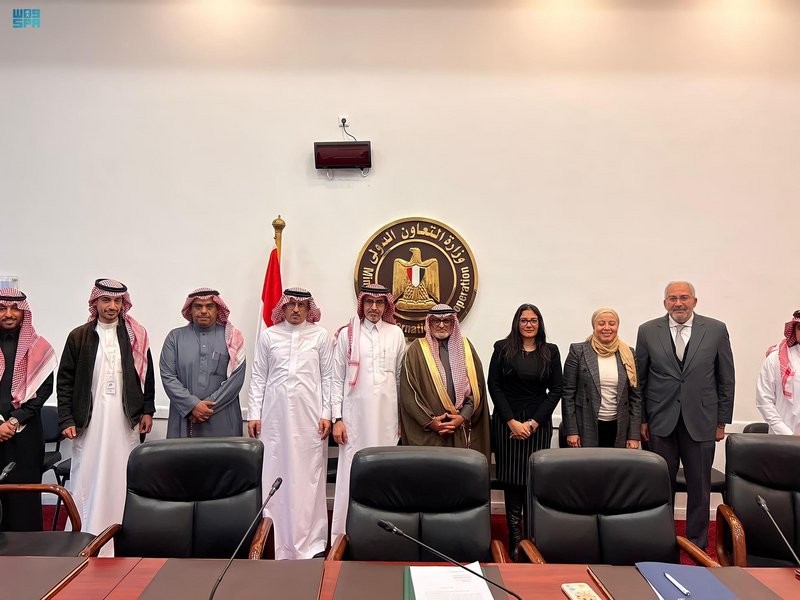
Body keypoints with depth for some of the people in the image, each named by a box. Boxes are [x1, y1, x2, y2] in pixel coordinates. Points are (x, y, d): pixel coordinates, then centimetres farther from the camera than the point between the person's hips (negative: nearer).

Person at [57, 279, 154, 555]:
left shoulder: (136, 336, 5)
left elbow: (147, 375, 10)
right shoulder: (78, 336, 3)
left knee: (121, 479, 5)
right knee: (87, 477, 2)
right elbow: (64, 380, 3)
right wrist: (66, 419, -2)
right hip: (89, 419, 0)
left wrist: (147, 410, 6)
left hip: (125, 420, 1)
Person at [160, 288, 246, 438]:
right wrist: (192, 405, -10)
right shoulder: (175, 337, 7)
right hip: (183, 419, 1)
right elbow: (167, 376, 0)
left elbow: (236, 378, -4)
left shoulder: (232, 338, 3)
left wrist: (209, 406, -10)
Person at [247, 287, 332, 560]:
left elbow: (327, 377, 4)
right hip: (275, 415, 1)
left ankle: (309, 542, 14)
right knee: (274, 476, 5)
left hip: (309, 417, -1)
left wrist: (327, 414, -2)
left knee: (307, 476, 3)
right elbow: (258, 377, 7)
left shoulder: (320, 336, 3)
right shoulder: (268, 335, 6)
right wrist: (254, 414, 3)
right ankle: (276, 542, 17)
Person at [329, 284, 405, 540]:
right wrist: (337, 418, -3)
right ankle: (345, 534, 12)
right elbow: (337, 379, 2)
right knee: (353, 471, 0)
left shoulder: (396, 334, 6)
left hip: (387, 414, 2)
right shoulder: (347, 334, 1)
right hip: (355, 414, -1)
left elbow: (401, 378, 10)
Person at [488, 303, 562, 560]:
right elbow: (494, 386, -1)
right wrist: (512, 422, -8)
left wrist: (534, 422, -6)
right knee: (512, 480, -1)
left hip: (539, 422, 1)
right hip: (506, 422, -1)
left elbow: (555, 391, 4)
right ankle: (514, 538, 7)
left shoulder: (550, 351, 7)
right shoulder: (503, 348, 3)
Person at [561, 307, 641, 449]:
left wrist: (634, 436, 2)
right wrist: (571, 431, -7)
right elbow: (568, 392, -3)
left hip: (618, 430, 2)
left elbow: (635, 396, 7)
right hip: (586, 428, -2)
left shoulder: (628, 354, 6)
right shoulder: (578, 351, -2)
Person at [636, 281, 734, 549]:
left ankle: (697, 544, 26)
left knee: (699, 487, 9)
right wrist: (641, 419, 3)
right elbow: (640, 379, 4)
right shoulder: (648, 331, 0)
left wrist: (722, 421, 4)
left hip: (701, 421, 0)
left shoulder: (716, 330, 0)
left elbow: (726, 379, 4)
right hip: (661, 422, 0)